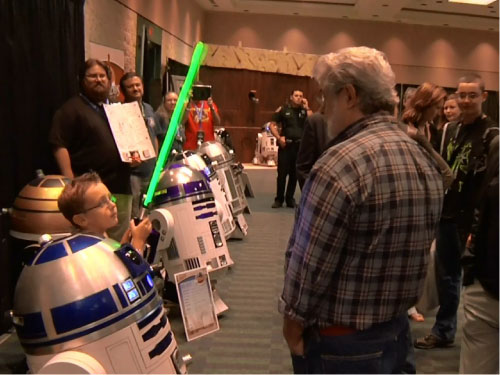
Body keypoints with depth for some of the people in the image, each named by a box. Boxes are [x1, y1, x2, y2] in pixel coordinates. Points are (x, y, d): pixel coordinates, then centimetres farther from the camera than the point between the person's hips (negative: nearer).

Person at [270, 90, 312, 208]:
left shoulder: (304, 110, 9)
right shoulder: (283, 109, 5)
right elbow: (272, 125, 3)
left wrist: (307, 107, -6)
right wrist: (279, 137, -9)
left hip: (300, 145, 2)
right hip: (286, 145, -2)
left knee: (295, 174, 7)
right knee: (282, 173, -2)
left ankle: (290, 198, 18)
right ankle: (279, 199, 8)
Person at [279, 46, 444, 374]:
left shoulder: (342, 163, -26)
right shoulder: (427, 163, 1)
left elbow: (308, 266, -23)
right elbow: (413, 249, 8)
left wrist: (292, 327, -7)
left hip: (340, 346, -7)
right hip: (397, 333, 7)